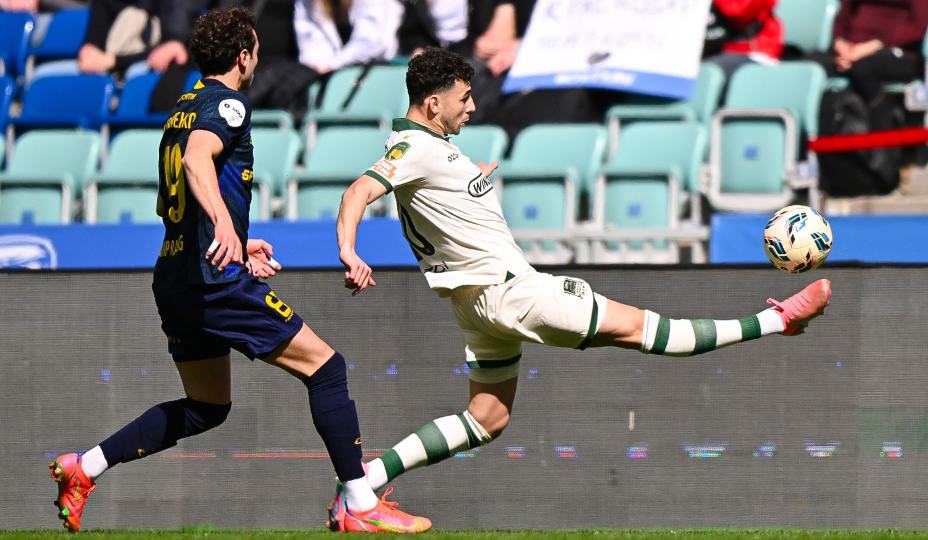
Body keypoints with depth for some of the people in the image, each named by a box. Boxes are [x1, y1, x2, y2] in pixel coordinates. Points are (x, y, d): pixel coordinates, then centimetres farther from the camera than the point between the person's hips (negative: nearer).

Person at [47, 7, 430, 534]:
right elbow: (197, 159, -29)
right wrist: (224, 224, -44)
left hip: (175, 281, 9)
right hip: (218, 280, -9)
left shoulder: (183, 110, 20)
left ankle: (83, 467, 13)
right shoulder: (228, 103, -8)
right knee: (326, 367, -4)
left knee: (207, 408, 21)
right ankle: (360, 506, -6)